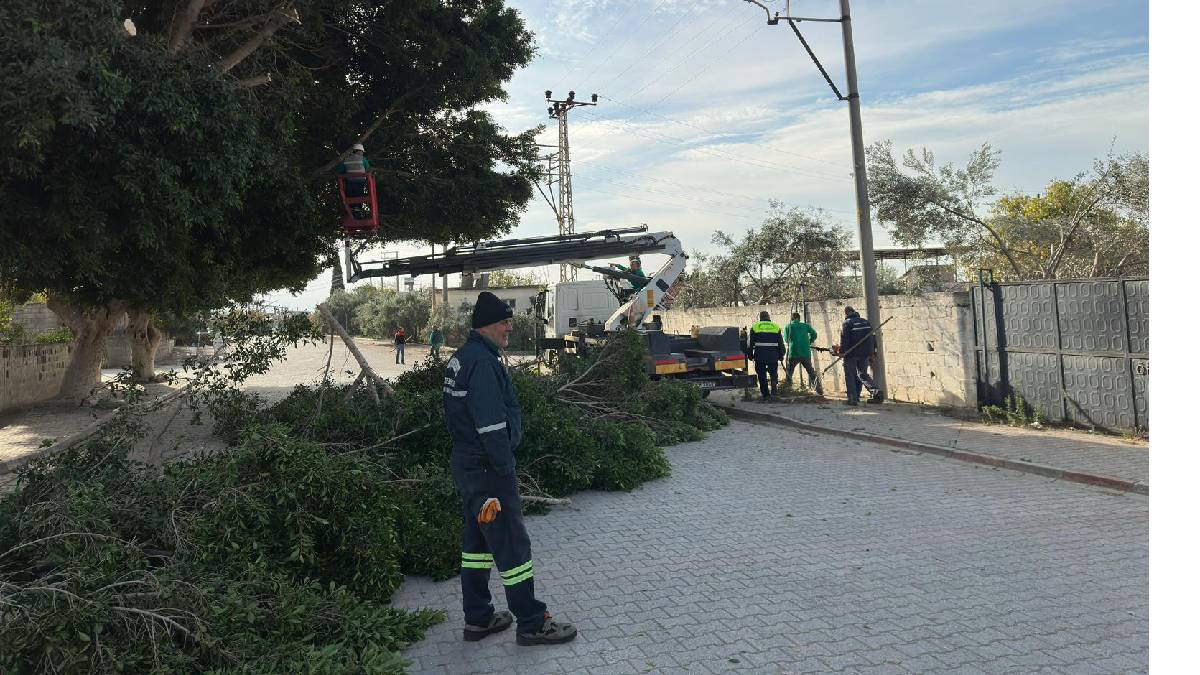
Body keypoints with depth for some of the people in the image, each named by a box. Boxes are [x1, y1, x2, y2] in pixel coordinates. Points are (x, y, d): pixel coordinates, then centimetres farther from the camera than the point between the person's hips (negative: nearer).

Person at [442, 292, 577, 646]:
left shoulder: (460, 358, 12)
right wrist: (506, 470, -17)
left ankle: (478, 618, 28)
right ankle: (531, 623, 11)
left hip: (465, 465, 10)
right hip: (488, 470, -10)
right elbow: (492, 425, -24)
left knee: (477, 541, 17)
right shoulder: (482, 362, -21)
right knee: (511, 544, 0)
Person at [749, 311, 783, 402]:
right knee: (773, 372, 17)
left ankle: (765, 395, 7)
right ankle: (774, 382, -13)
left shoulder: (755, 327, 4)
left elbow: (751, 343, 3)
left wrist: (751, 355, 9)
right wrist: (781, 355, 15)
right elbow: (780, 343, 9)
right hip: (773, 355, 1)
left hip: (760, 356, -1)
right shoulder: (776, 327, 9)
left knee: (762, 376, 7)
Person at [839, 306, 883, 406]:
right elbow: (872, 338, 14)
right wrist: (872, 353, 18)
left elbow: (845, 338, -16)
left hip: (851, 354, -5)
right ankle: (876, 391, -2)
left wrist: (841, 351, -14)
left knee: (850, 376, 4)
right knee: (862, 374, 16)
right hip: (865, 354, 5)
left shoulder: (847, 323, -6)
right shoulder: (866, 322, 13)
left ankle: (852, 398, -2)